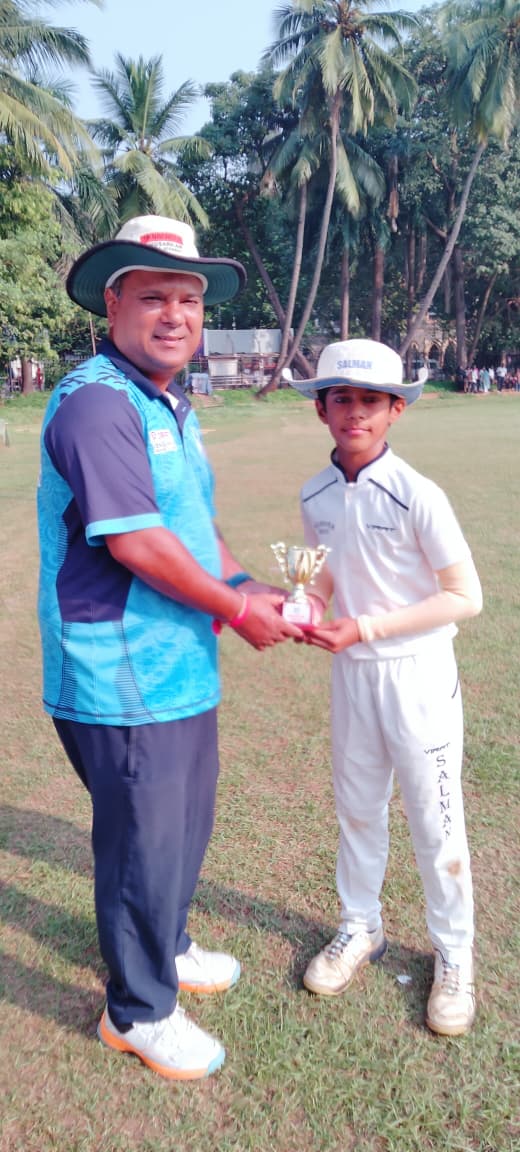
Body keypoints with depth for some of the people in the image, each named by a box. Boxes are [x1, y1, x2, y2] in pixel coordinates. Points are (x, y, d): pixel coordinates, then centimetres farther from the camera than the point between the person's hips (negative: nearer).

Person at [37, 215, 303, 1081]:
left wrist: (242, 587, 2)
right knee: (145, 845, 7)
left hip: (182, 670, 10)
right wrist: (237, 610, -14)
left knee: (184, 826, 25)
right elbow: (134, 541, -25)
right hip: (125, 684, -9)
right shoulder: (96, 401, -19)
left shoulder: (172, 406, 12)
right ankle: (139, 1012, 31)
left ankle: (165, 950, 49)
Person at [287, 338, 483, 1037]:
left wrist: (365, 627, -21)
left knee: (435, 821, 7)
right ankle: (361, 928, 41)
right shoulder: (316, 497, -1)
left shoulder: (417, 496, -18)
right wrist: (304, 611, -10)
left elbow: (465, 597, -16)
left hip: (417, 673, -5)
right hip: (351, 672, 5)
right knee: (356, 808, 18)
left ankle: (455, 958, 30)